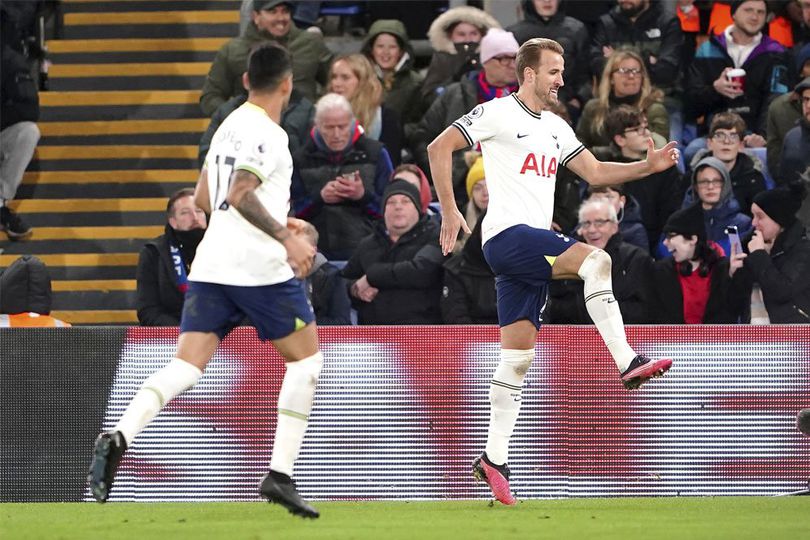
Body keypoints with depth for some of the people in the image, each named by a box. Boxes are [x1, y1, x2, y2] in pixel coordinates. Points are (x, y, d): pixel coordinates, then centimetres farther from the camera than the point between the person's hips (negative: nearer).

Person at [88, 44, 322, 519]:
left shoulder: (229, 125, 18)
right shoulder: (268, 134, -9)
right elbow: (240, 193, -23)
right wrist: (286, 237, -26)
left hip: (212, 264, 7)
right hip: (261, 267, -7)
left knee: (188, 365, -2)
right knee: (306, 357, 9)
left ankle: (120, 437, -27)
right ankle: (280, 475, 1)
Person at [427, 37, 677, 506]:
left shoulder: (556, 128, 20)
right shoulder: (498, 114, -3)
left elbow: (595, 172, 22)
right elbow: (439, 148, -5)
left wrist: (648, 166, 7)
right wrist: (450, 211, -11)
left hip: (534, 246, 8)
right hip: (507, 234, -8)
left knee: (518, 356, 5)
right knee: (595, 260, -27)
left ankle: (494, 458, 7)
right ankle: (628, 364, -31)